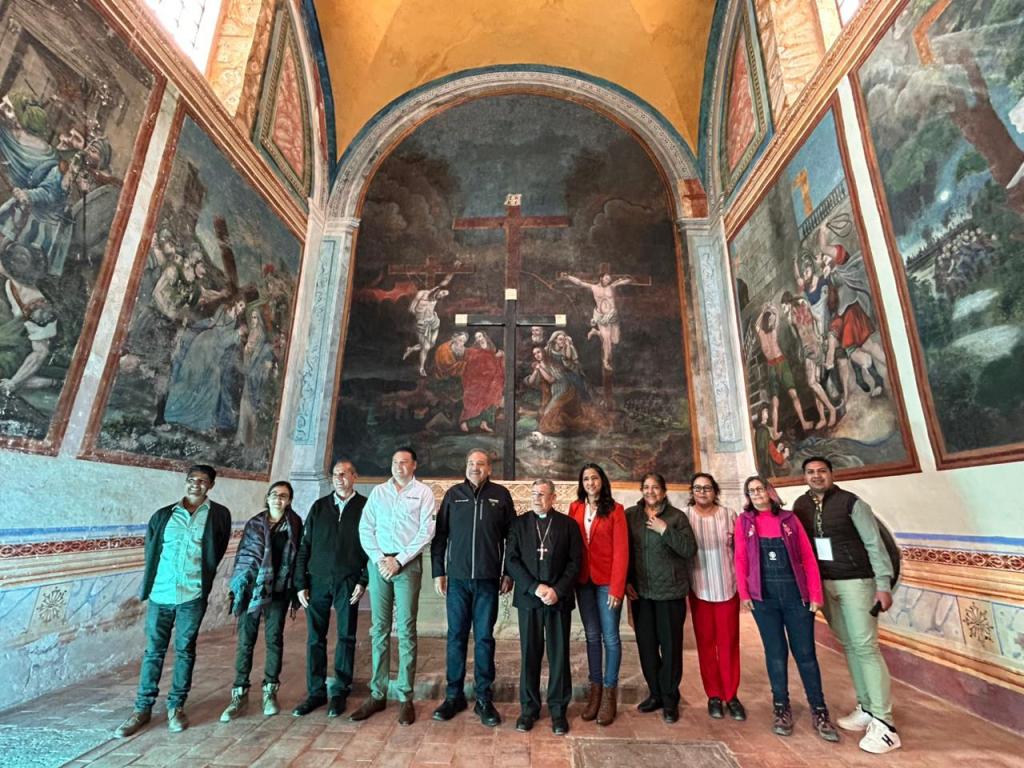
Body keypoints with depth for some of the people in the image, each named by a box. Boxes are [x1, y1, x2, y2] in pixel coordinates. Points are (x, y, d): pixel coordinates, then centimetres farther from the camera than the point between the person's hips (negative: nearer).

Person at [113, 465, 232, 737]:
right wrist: (149, 585, 11)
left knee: (185, 651, 9)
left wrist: (200, 579, 7)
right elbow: (150, 552, 14)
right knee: (153, 651, 10)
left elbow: (217, 553, 6)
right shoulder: (163, 515, 6)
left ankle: (176, 706, 23)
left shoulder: (219, 515, -1)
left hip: (193, 596, -2)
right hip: (160, 593, 2)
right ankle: (143, 708, 25)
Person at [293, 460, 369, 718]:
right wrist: (301, 583, 2)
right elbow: (304, 546, 7)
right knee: (315, 638, 9)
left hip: (348, 582, -2)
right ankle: (316, 692, 23)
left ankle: (340, 692, 20)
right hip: (317, 581, 3)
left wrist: (363, 581, -9)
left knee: (346, 637, 6)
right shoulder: (319, 506, 7)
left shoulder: (365, 507, -1)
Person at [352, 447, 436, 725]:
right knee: (379, 630, 9)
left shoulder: (423, 492, 1)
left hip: (407, 564, -3)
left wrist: (398, 560, -10)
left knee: (405, 631, 0)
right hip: (378, 563, 3)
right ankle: (377, 694, 19)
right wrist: (379, 559, -6)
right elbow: (365, 528, 6)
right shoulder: (378, 492, 11)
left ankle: (406, 698, 10)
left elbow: (426, 532, -5)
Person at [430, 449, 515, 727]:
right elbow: (439, 535, 6)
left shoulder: (501, 495, 1)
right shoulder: (453, 494, 4)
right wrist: (438, 572, 3)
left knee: (484, 638, 7)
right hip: (457, 578, 1)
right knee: (456, 637, 10)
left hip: (487, 579, -1)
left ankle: (484, 699, 20)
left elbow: (511, 535, 4)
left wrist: (508, 573, 2)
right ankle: (454, 696, 24)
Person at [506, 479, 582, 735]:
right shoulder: (519, 523, 4)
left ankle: (558, 709, 22)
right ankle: (529, 707, 24)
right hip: (528, 598, 1)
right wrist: (535, 587, -12)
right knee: (529, 654, 9)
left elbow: (575, 561, -2)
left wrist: (557, 590, -11)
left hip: (559, 599, -1)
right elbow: (512, 560, -2)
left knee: (559, 655, 7)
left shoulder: (568, 524, 2)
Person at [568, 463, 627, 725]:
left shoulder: (615, 510, -5)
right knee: (592, 636, 12)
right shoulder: (575, 508, 4)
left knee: (610, 637, 4)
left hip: (607, 581, -3)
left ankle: (609, 693, 19)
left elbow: (621, 551, -8)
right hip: (583, 580, 3)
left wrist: (617, 588, -13)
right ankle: (595, 690, 24)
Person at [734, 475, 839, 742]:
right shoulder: (744, 521, 2)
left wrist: (815, 594, -3)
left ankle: (819, 711, 21)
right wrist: (744, 593, -4)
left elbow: (808, 558, 2)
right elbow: (741, 559, 1)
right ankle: (781, 708, 22)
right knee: (775, 652, 9)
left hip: (796, 593, 0)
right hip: (763, 596, 0)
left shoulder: (789, 518, 3)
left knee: (805, 652, 6)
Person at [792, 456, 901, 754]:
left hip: (855, 582, -5)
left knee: (865, 647, -5)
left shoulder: (851, 502, -9)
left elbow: (874, 543, -8)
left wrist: (883, 584, -12)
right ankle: (866, 709, 24)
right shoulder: (801, 505, 4)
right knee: (848, 646, 12)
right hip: (823, 583, 5)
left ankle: (884, 723, 3)